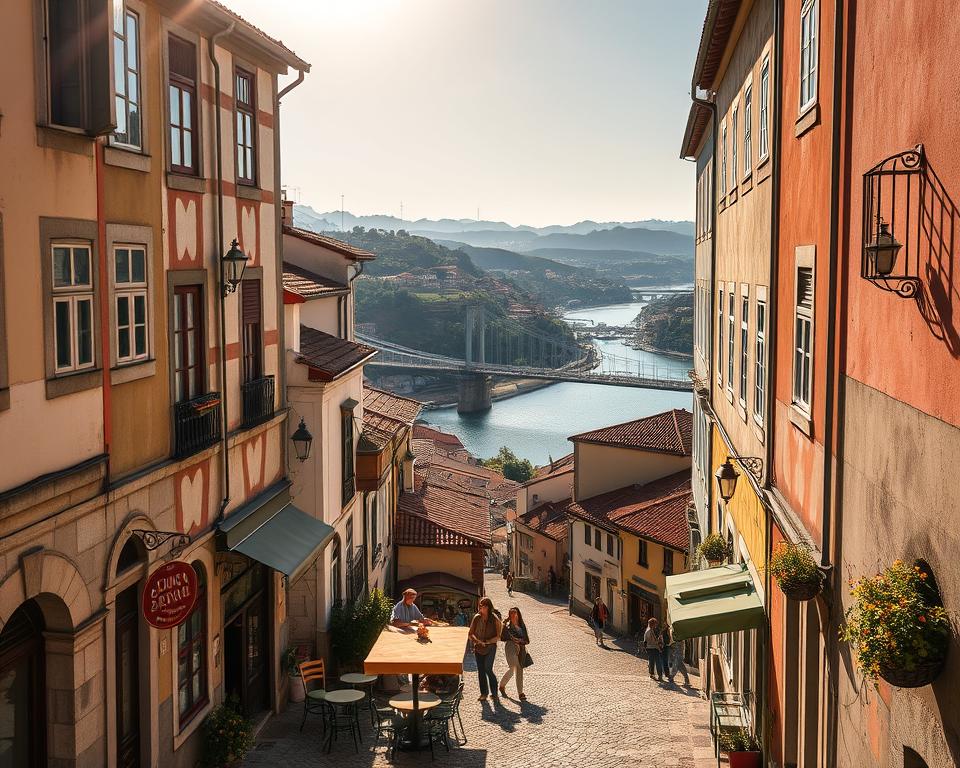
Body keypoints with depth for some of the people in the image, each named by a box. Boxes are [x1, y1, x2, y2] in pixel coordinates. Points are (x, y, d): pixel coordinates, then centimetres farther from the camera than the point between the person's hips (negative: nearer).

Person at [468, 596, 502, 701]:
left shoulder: (494, 619, -8)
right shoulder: (477, 618, 0)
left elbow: (498, 636, -6)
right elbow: (470, 634, 4)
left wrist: (488, 642, -17)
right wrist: (478, 641, -13)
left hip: (490, 647, -4)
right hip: (478, 648, 4)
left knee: (488, 669, -15)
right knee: (481, 671, 7)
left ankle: (494, 692, 3)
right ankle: (483, 693, 19)